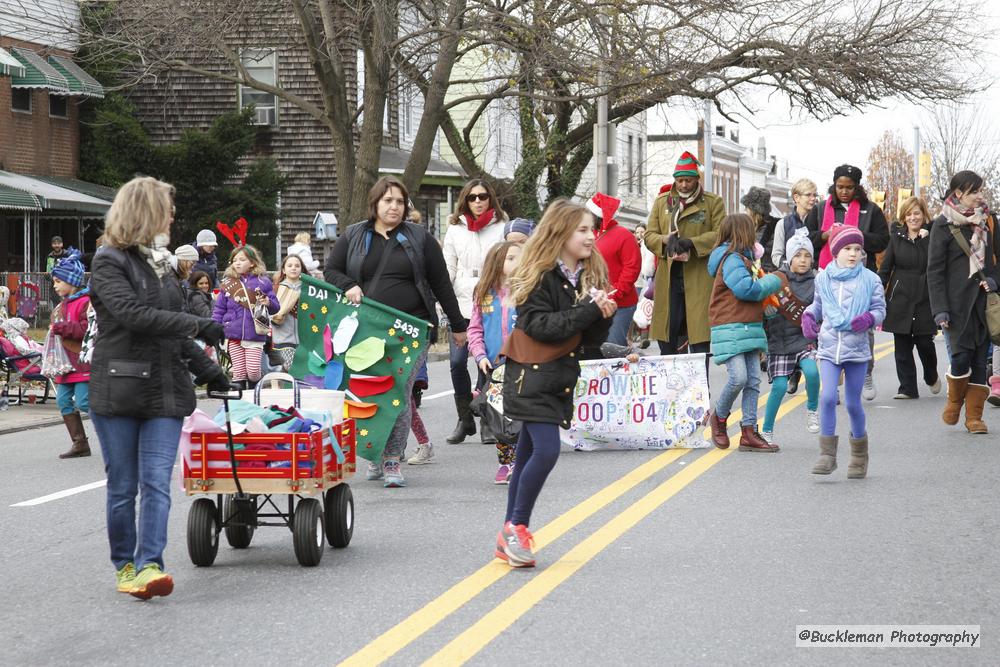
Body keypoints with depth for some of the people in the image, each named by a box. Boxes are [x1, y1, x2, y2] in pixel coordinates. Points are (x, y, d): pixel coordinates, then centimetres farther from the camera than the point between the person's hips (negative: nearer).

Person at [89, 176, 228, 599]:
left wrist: (206, 370, 23)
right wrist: (197, 326, -18)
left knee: (157, 482, -7)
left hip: (165, 389, 5)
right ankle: (124, 564, 15)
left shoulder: (160, 263, 18)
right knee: (123, 486, 2)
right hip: (118, 389, -5)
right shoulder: (110, 262, -4)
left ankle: (149, 565, -12)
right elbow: (133, 314, -19)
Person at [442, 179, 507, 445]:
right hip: (462, 304, 2)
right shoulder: (455, 228, 11)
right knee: (457, 363, -5)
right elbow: (448, 268, 11)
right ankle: (465, 420, 10)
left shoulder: (502, 228, 4)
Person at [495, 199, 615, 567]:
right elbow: (539, 325, -23)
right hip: (532, 375, -7)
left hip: (560, 377, 7)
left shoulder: (591, 277, 8)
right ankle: (516, 527, -3)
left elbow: (592, 339, 9)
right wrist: (588, 310, -24)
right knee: (546, 450, -17)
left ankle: (510, 536, 14)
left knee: (529, 453, 10)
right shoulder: (539, 276, -12)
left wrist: (604, 317, -12)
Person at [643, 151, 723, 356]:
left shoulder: (713, 202, 6)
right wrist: (666, 240, -11)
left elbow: (720, 234, -3)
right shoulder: (661, 201, 16)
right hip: (668, 278, 3)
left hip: (700, 279, -3)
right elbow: (649, 235, 12)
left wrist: (692, 243, -17)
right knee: (667, 342, 4)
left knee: (700, 341, -5)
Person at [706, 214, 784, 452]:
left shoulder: (743, 258, 20)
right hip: (730, 328, -10)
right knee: (738, 377, -16)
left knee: (753, 381, 5)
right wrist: (773, 281, -8)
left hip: (749, 326, 10)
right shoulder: (732, 260, -11)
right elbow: (744, 288, -22)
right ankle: (719, 418, 8)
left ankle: (749, 432, 7)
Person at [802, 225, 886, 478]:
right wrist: (808, 316, 3)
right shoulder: (823, 278, 5)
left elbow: (880, 308, 4)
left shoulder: (869, 280, -1)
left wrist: (869, 318, -16)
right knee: (827, 397, -14)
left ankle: (859, 456, 24)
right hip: (829, 348, 1)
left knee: (853, 403, 5)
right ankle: (828, 454, -7)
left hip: (857, 349, -1)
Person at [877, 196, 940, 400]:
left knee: (925, 342, 1)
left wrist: (926, 237, -16)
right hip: (900, 298, 2)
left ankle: (932, 377, 29)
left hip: (925, 298, -2)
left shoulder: (932, 235, 1)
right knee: (902, 346, 1)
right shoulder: (897, 236, 7)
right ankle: (907, 388, 7)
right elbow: (885, 268, 7)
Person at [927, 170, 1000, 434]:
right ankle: (954, 401, 16)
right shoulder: (943, 225, -3)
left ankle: (974, 415, 7)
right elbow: (934, 270, -4)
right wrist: (939, 309, -10)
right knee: (962, 355, -10)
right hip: (958, 302, -4)